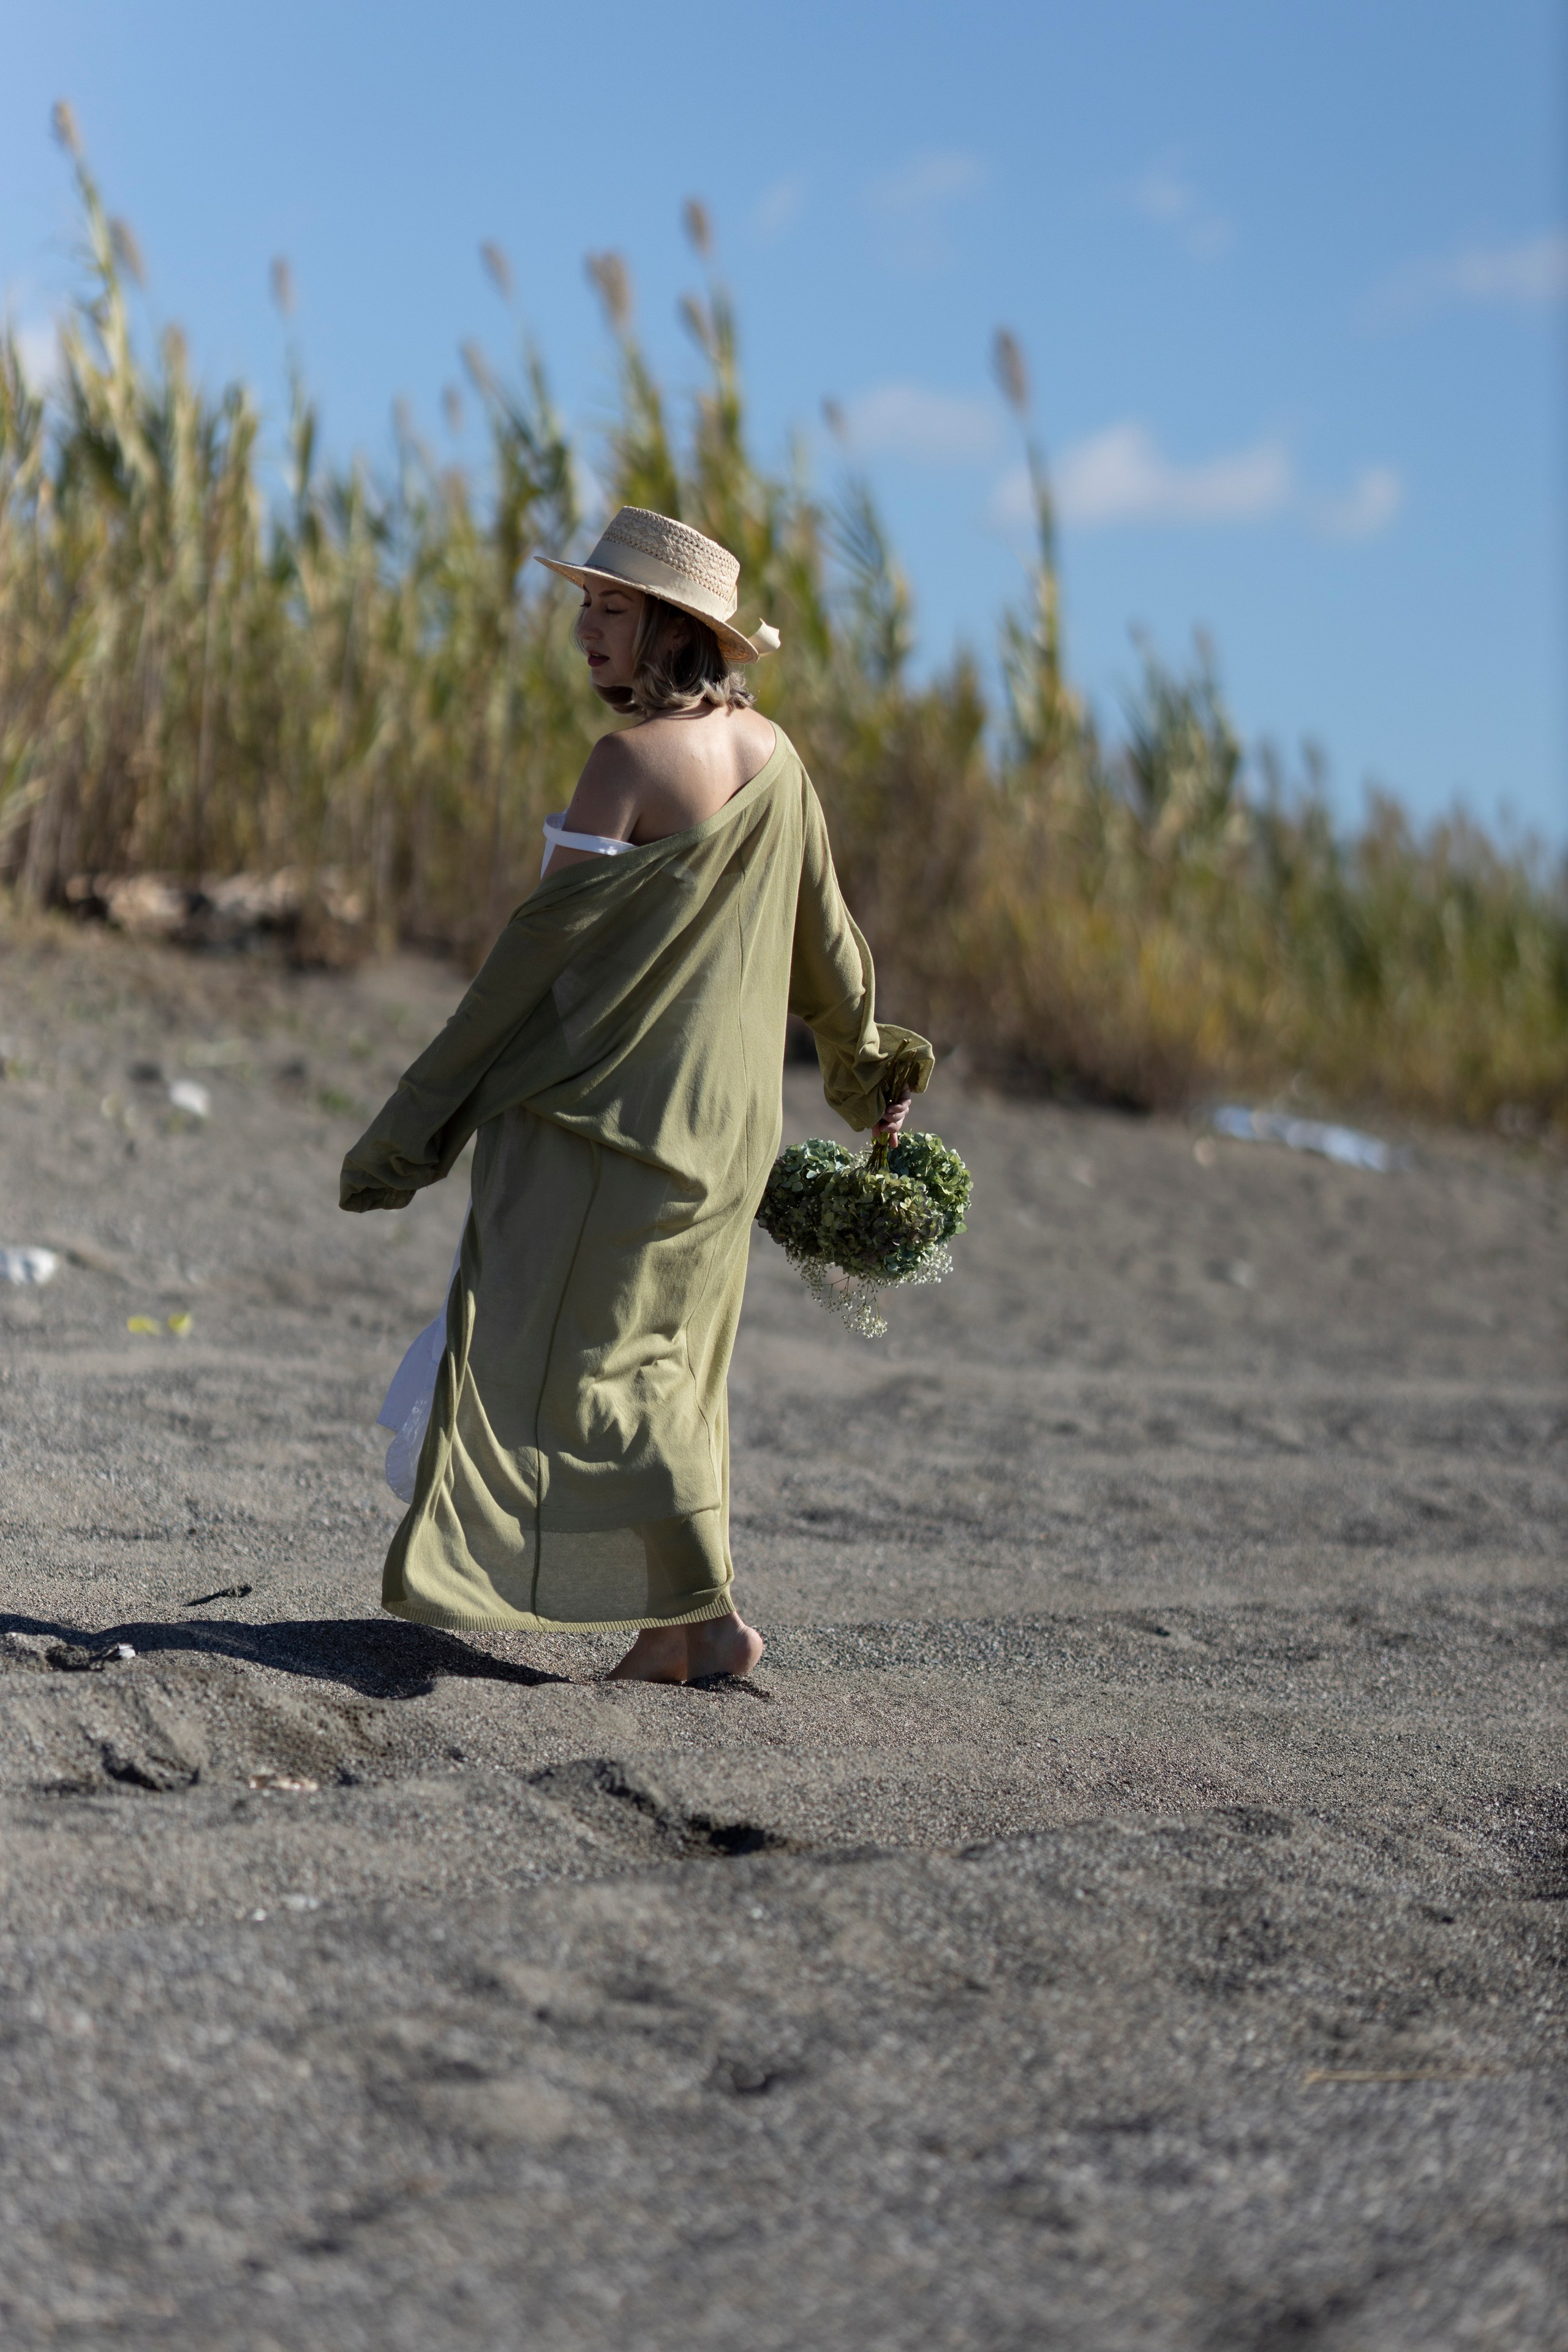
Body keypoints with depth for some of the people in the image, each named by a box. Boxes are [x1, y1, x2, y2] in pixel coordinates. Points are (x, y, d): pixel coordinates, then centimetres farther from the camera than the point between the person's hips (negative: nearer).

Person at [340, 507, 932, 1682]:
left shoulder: (631, 762, -15)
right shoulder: (772, 754, 7)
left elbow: (546, 942, -15)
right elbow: (824, 928, 16)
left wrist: (423, 1114, -9)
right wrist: (866, 1060, 32)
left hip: (616, 1100, -8)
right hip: (728, 1116, 8)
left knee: (579, 1354, -4)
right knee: (670, 1363, 12)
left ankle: (707, 1611, -10)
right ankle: (670, 1631, 12)